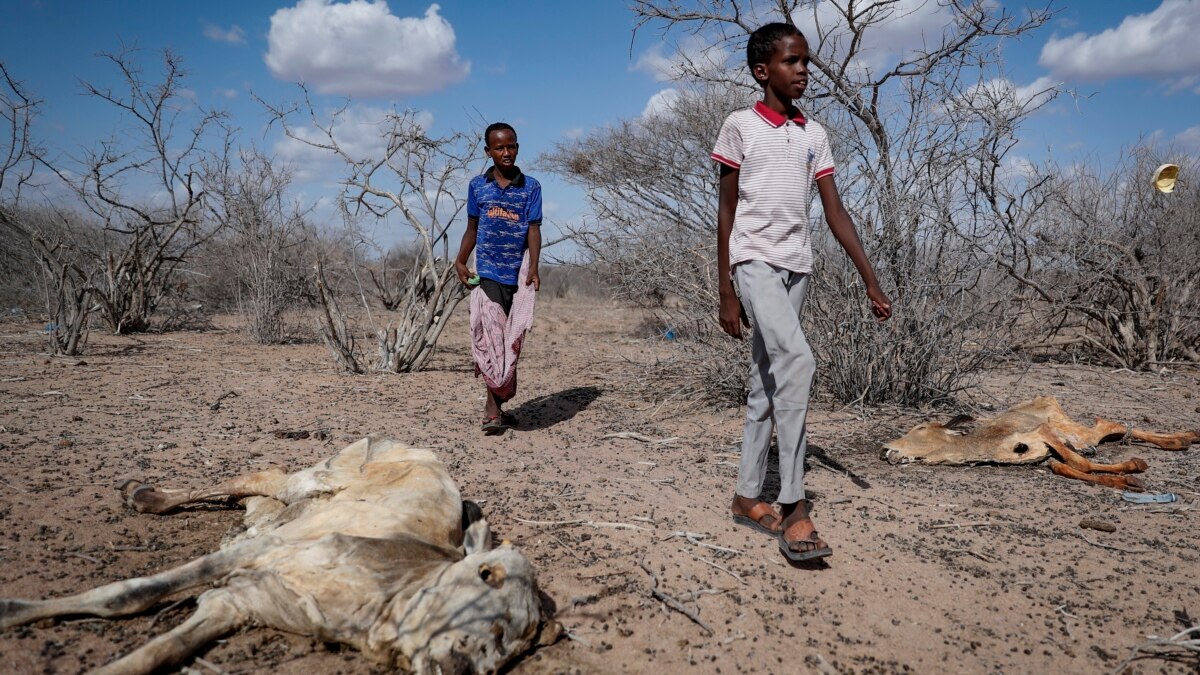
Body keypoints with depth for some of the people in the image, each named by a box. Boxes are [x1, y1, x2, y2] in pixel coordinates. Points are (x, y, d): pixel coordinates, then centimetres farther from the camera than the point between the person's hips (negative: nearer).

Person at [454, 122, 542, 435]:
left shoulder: (531, 186, 4)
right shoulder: (477, 185, 8)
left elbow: (534, 229, -2)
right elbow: (472, 228, 14)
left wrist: (533, 268, -14)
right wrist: (460, 262, 3)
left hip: (518, 275, 1)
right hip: (488, 273, -1)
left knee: (512, 340, 6)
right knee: (491, 338, -10)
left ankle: (496, 405, 19)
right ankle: (494, 410, -6)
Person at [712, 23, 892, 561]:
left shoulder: (814, 134, 13)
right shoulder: (740, 126, -1)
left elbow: (835, 212, 9)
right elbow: (726, 211, -2)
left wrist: (871, 281, 3)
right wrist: (726, 293, -7)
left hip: (797, 266, 6)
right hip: (755, 261, -6)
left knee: (768, 383, 8)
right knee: (796, 362, -24)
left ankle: (747, 496, 18)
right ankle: (793, 505, -20)